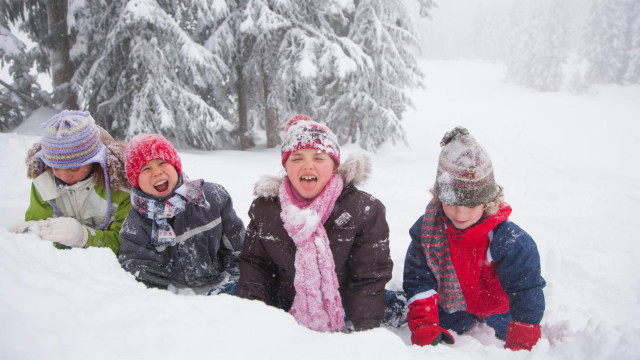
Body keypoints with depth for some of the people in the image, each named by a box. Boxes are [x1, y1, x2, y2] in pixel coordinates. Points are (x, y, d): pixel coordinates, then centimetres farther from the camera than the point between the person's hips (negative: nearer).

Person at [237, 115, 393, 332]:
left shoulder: (365, 210, -12)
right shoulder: (265, 208, -2)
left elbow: (369, 277, -9)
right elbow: (254, 264, 5)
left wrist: (362, 333, -15)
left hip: (343, 320, -1)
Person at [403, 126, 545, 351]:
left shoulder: (509, 240, -33)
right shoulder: (427, 228, -23)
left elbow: (526, 293, -27)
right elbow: (418, 280, -19)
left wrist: (519, 345, -26)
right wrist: (425, 327, -29)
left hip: (497, 309, -1)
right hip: (450, 304, 2)